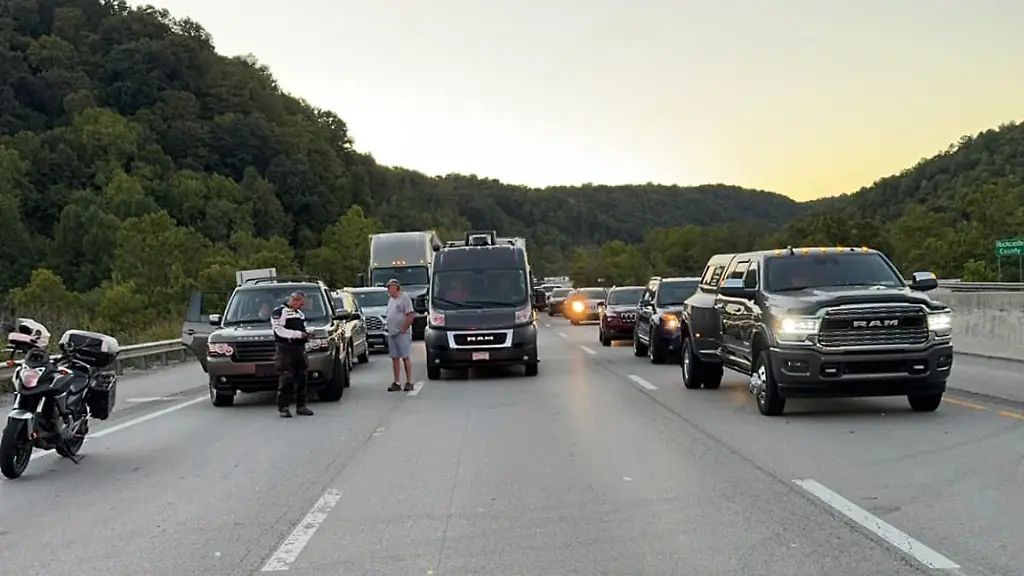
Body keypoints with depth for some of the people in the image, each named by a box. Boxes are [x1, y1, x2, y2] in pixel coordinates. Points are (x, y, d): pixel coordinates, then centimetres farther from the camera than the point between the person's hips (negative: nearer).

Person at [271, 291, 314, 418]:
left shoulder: (300, 313, 21)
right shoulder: (279, 312, -5)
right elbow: (279, 331, -16)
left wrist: (306, 334, 8)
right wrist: (298, 334, -18)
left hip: (299, 349, 8)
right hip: (285, 350, -8)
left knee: (301, 377, 8)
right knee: (286, 378, -11)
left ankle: (301, 406, 15)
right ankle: (283, 407, -8)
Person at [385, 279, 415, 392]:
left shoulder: (404, 298, -8)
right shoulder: (391, 300, 17)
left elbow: (411, 315, -15)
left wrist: (404, 328, -17)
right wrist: (389, 329, 11)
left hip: (402, 333, -8)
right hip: (391, 333, 8)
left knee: (406, 357, -6)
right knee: (395, 358, 8)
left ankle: (409, 382, -3)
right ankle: (396, 383, 11)